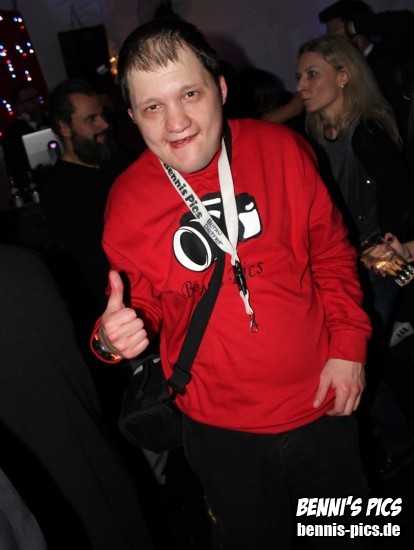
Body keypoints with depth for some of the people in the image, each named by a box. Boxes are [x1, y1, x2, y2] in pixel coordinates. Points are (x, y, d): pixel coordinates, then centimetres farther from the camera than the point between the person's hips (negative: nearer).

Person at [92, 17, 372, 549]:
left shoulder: (280, 148, -11)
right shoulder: (127, 200, -12)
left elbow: (331, 252, 1)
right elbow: (145, 307, 1)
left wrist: (348, 344, -6)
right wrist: (112, 338, -21)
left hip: (322, 405, 2)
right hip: (222, 433, -1)